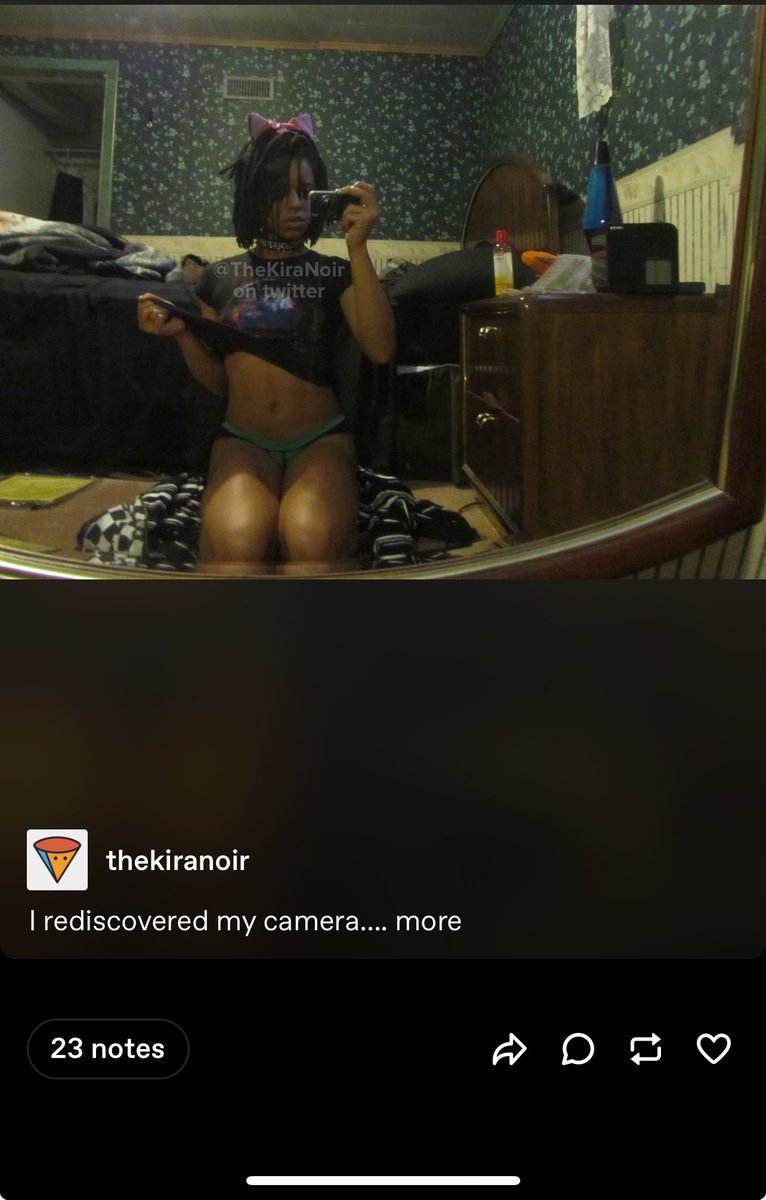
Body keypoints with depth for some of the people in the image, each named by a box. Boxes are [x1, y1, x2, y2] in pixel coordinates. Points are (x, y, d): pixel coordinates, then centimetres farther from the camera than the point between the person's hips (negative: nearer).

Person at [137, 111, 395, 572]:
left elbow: (381, 350, -9)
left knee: (312, 540, -36)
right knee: (236, 544, -34)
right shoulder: (220, 277, 13)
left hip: (321, 438, -1)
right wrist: (182, 334, -4)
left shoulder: (335, 272, 9)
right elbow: (217, 381, 15)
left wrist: (358, 247, -12)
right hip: (242, 440, 1)